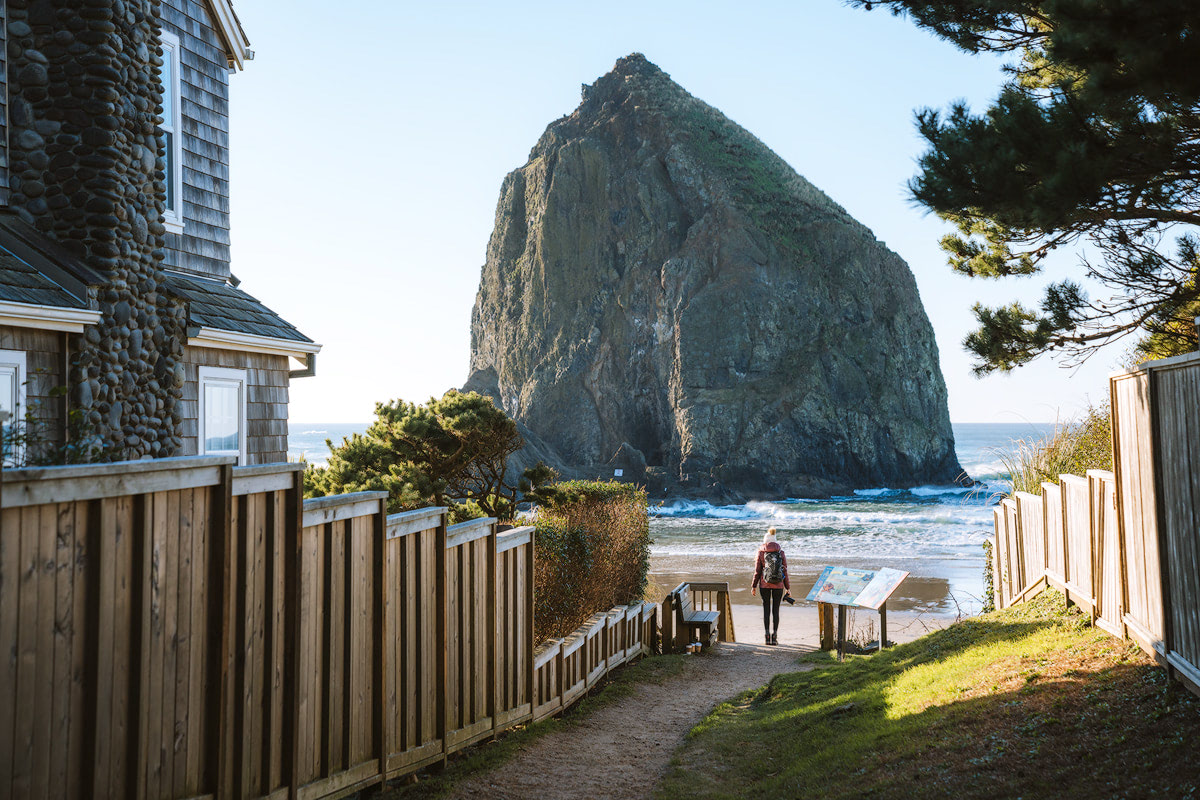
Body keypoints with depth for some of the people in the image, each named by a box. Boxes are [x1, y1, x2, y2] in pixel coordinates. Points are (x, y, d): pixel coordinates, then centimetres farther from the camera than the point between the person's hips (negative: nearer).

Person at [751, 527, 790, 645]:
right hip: (778, 585, 1)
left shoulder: (761, 552, -2)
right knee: (776, 609, 6)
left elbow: (757, 570, -1)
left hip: (764, 584, -1)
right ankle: (775, 636, 4)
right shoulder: (780, 552, 1)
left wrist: (754, 586, 7)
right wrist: (787, 587, 10)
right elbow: (785, 570, 3)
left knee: (766, 609, 5)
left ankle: (767, 636, 2)